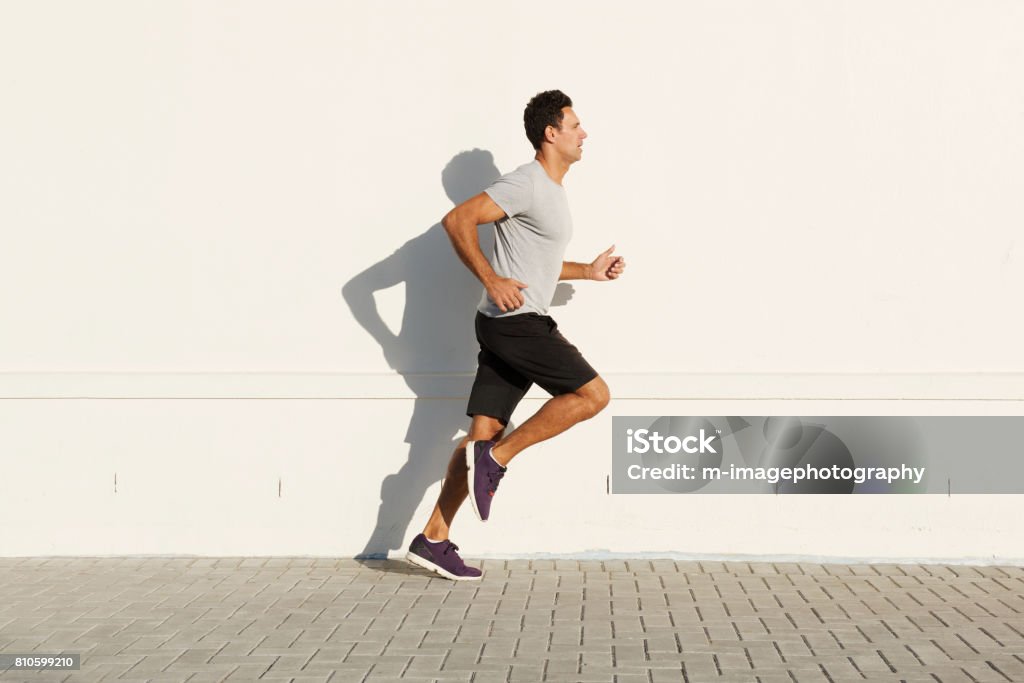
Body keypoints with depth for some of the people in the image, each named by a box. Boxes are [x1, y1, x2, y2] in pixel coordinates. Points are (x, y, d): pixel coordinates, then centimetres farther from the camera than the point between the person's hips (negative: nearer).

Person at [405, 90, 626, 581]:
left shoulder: (551, 191, 21)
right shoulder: (526, 184, -11)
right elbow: (457, 220, -18)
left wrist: (589, 271, 23)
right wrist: (491, 280, -21)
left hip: (519, 325, 10)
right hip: (514, 321, -10)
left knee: (485, 433, 5)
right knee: (592, 393, -10)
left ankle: (433, 540, 6)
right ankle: (495, 459, -8)